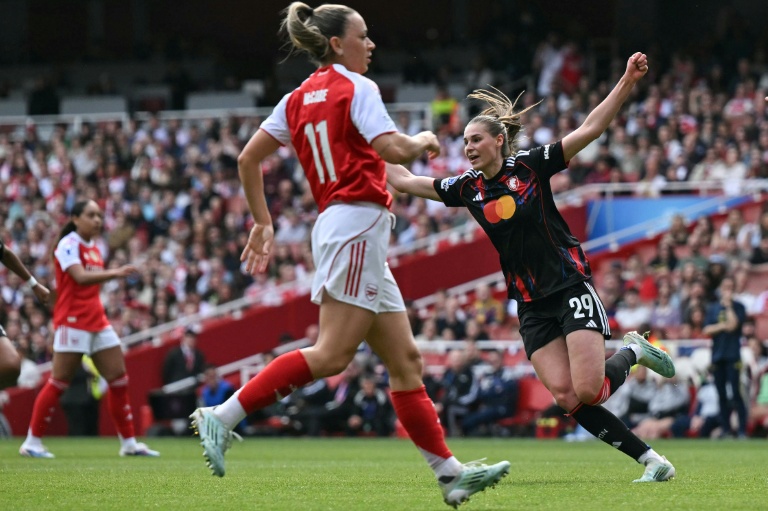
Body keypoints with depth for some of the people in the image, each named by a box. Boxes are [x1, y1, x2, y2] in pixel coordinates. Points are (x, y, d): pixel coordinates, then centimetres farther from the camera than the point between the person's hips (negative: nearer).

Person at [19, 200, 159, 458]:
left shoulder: (94, 247, 14)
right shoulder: (68, 245, -11)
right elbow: (80, 277, -28)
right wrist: (115, 273, -38)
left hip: (97, 321, 8)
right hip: (73, 321, -8)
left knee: (119, 380, 4)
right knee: (59, 383, -6)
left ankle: (129, 443, 10)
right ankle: (32, 441, 3)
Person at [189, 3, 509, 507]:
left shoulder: (299, 98, 15)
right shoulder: (356, 87, -6)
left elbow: (248, 159, 13)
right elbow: (393, 150, -19)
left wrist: (263, 222, 20)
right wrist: (424, 141, 2)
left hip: (339, 226, 10)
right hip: (359, 224, -10)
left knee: (406, 360, 7)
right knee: (331, 355, -14)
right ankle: (223, 417, -16)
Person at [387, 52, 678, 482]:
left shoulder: (531, 165, -5)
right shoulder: (467, 188, 7)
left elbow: (591, 129, -11)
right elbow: (403, 180, 16)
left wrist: (627, 82, -20)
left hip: (571, 285, -4)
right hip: (532, 305, 4)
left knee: (588, 390, -17)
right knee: (567, 397, -11)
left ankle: (635, 352, 15)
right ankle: (650, 459, -2)